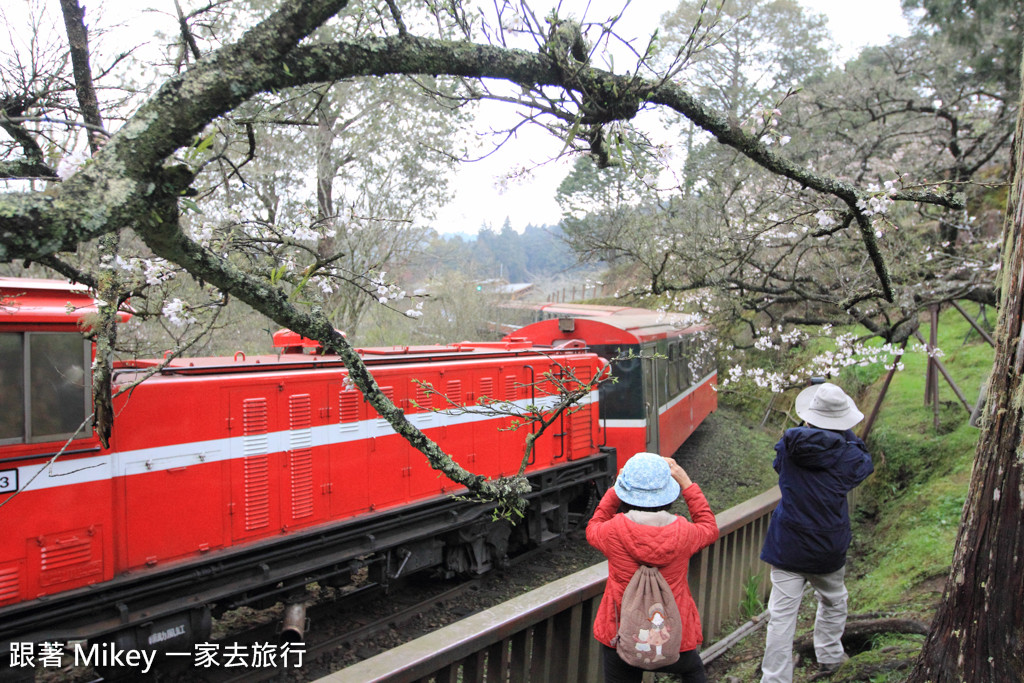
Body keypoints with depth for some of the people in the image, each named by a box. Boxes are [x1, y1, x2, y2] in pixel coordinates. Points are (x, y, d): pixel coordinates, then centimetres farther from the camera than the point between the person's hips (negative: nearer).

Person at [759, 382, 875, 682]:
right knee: (833, 603, 28)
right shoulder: (847, 457, -12)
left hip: (787, 548, 0)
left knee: (781, 615, 1)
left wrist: (809, 428, 16)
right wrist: (845, 434, 14)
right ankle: (829, 655, 47)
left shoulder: (788, 446, -10)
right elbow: (865, 461, 11)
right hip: (827, 550, 1)